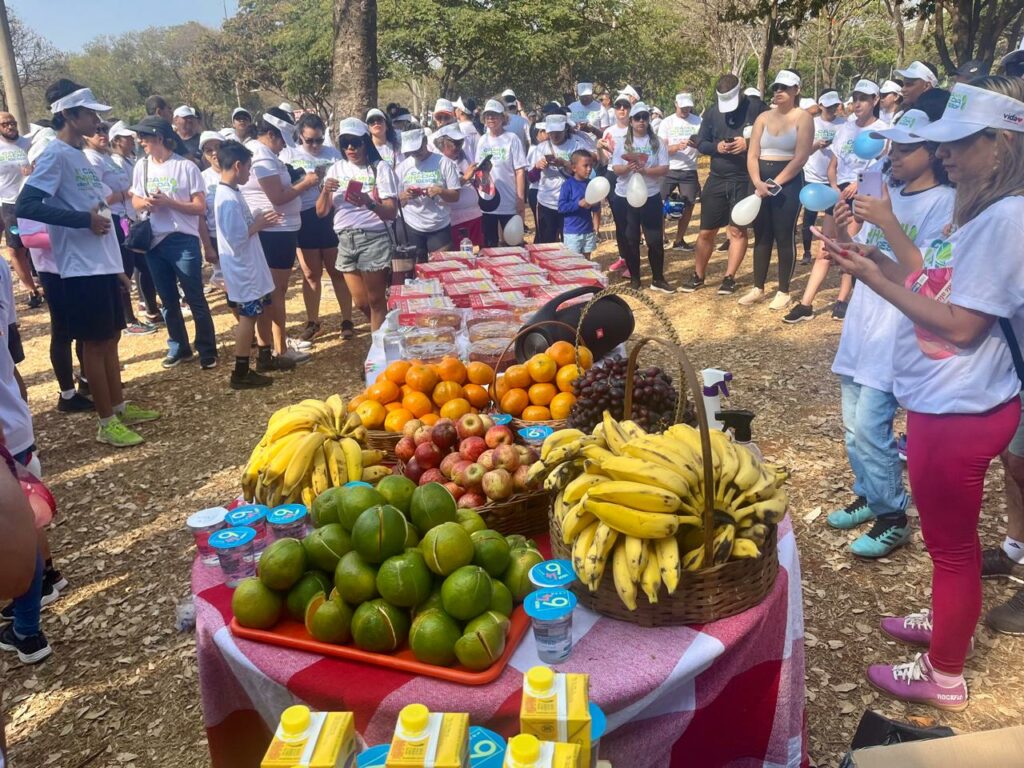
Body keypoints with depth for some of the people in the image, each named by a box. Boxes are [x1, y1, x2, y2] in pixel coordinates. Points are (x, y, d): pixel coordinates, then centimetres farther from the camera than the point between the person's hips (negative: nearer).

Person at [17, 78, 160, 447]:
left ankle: (120, 408, 28)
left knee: (111, 338, 16)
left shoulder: (78, 154, 14)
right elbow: (25, 205, -22)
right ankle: (106, 423, 9)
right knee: (95, 343, -1)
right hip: (82, 267, -9)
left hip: (103, 262, 9)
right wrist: (84, 219, -22)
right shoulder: (55, 155, -13)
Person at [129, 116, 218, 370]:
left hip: (183, 241, -5)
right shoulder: (141, 166, 7)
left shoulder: (186, 166, -7)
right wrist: (147, 203, -8)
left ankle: (208, 351, 9)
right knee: (168, 300, 12)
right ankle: (179, 347, 25)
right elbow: (136, 201, 14)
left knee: (195, 299, 0)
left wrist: (167, 202, -18)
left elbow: (200, 207, -8)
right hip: (154, 242, 5)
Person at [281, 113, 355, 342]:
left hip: (331, 216, 0)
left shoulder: (333, 153, 7)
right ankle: (312, 321, 19)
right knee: (311, 273, 7)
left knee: (337, 271, 5)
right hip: (304, 218, 0)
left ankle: (347, 320, 12)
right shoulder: (288, 155, 5)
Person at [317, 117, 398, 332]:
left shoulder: (380, 168, -5)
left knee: (376, 302, 1)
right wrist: (325, 191, -13)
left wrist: (369, 203, -30)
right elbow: (321, 212, 6)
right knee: (361, 303, 13)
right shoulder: (336, 169, 9)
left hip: (373, 239, -5)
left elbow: (392, 213, -12)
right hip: (345, 241, 5)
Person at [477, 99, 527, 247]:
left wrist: (521, 199, -12)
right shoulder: (482, 140, 7)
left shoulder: (512, 139, -6)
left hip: (509, 203, -4)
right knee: (488, 244, 13)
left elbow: (520, 171, -8)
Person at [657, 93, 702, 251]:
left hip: (689, 171, 1)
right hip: (669, 170, -1)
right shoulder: (666, 123, 0)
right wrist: (677, 146, -24)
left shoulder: (698, 121, 1)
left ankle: (679, 240, 18)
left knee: (688, 205, 5)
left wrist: (697, 144, -26)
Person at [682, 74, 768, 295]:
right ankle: (698, 276, 20)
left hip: (745, 180, -3)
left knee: (738, 230, 1)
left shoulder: (756, 108, -6)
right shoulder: (711, 112, 4)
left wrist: (748, 144, -20)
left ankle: (729, 278, 11)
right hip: (717, 179, 3)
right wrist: (717, 147, -13)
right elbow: (701, 143, 7)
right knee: (706, 232, 7)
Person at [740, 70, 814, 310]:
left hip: (788, 182, -4)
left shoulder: (803, 118, -3)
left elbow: (800, 158, -12)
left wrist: (774, 184, -17)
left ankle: (783, 291, 7)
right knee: (761, 235, 7)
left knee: (784, 237, -1)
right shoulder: (763, 117, 10)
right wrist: (758, 183, -15)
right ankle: (758, 288, 16)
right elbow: (752, 155, 2)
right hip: (760, 181, 4)